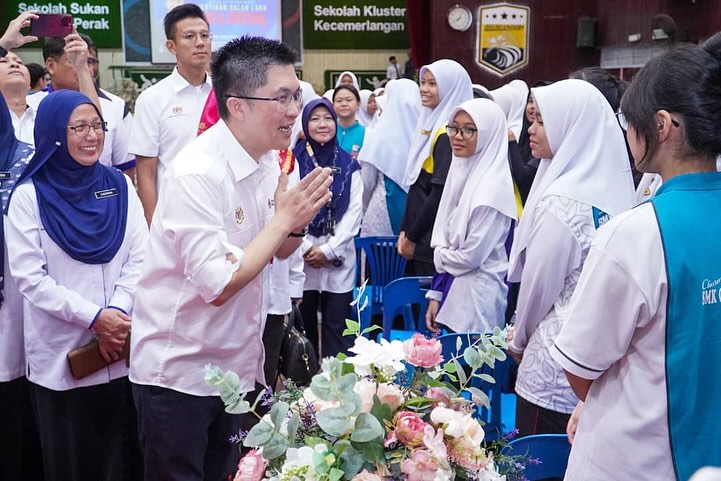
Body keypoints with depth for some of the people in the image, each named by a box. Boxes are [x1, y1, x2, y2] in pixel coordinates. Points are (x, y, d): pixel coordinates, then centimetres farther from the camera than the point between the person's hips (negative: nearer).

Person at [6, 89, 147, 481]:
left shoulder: (119, 186, 7)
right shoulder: (29, 195, -3)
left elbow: (138, 258, 1)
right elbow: (28, 275, -10)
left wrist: (117, 313, -14)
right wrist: (93, 316, -17)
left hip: (119, 348, 3)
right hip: (60, 355, -2)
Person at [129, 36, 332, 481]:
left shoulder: (269, 160, 0)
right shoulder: (197, 173, -24)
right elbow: (219, 286, -28)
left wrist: (298, 221, -10)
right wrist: (285, 217, -24)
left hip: (237, 364, 7)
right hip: (179, 372, -7)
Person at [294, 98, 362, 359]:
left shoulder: (348, 164, 9)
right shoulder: (294, 160, 2)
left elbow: (354, 212, 3)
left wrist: (328, 249, -6)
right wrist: (307, 247, -10)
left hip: (339, 259, 1)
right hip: (301, 256, -1)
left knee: (337, 328, 2)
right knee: (305, 326, 4)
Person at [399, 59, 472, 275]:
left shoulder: (447, 134, -15)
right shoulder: (430, 125, 12)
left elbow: (440, 193, -19)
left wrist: (412, 237, -11)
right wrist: (404, 230, 9)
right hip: (420, 238, 9)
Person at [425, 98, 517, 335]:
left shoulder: (493, 185, -18)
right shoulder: (461, 171, 6)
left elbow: (471, 256, -19)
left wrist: (439, 256, 0)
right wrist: (436, 294, 9)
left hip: (478, 295, -8)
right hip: (452, 289, 8)